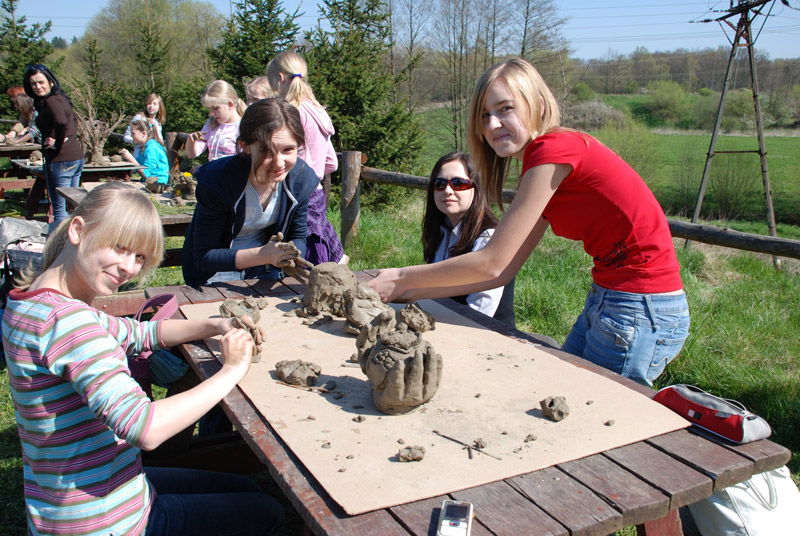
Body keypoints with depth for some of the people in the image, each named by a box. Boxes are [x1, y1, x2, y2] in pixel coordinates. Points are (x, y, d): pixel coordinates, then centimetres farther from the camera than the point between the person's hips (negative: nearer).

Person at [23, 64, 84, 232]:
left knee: (59, 209, -4)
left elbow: (61, 122, -34)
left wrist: (58, 144, -19)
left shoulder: (51, 101, -14)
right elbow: (74, 119, 32)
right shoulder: (59, 97, 14)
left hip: (60, 160, -10)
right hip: (76, 156, 10)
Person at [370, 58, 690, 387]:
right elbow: (504, 270, 6)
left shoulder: (554, 150, -18)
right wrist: (411, 292, 5)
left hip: (641, 310, -9)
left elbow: (492, 263, -17)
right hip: (606, 299, 9)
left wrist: (401, 279, -8)